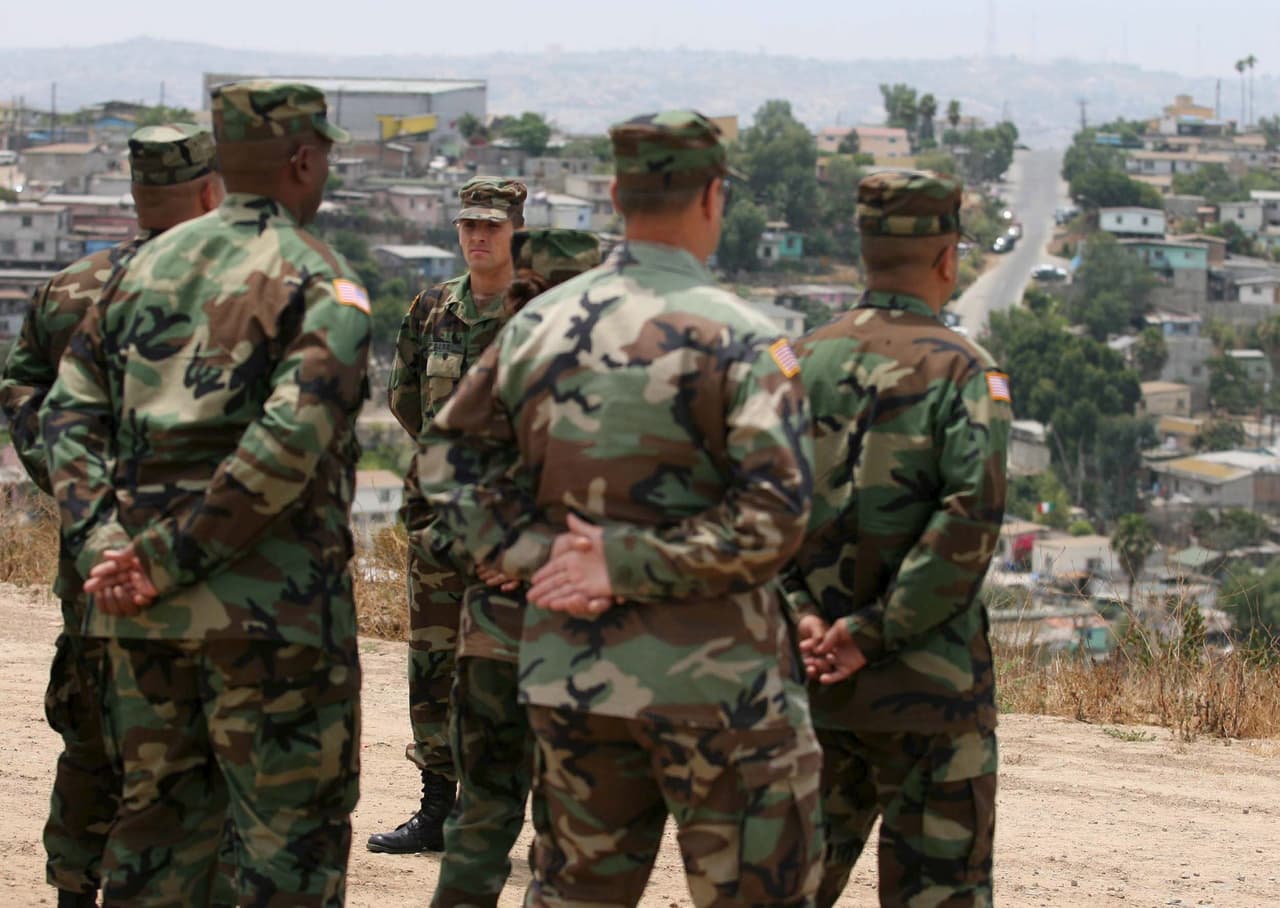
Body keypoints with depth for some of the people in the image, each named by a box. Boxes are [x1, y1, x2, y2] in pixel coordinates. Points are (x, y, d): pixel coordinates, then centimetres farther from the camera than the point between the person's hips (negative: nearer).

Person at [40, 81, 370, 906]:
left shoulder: (150, 266, 12)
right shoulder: (323, 286, -8)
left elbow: (70, 412, 7)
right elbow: (288, 443, -21)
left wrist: (106, 545, -3)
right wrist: (167, 562, -17)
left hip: (146, 618, 6)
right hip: (271, 605, -6)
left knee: (160, 815, 16)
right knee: (293, 836, 1)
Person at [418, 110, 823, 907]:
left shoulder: (541, 324, 4)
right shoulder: (742, 339, -13)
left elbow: (451, 460, 10)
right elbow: (772, 515, -21)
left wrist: (533, 556, 1)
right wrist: (628, 563, -15)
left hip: (570, 676, 5)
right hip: (712, 682, -5)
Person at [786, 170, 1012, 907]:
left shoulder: (800, 364, 7)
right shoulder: (962, 369, -9)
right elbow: (972, 517, -21)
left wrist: (798, 615, -9)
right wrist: (872, 634, -17)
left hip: (811, 678, 5)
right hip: (926, 681, -5)